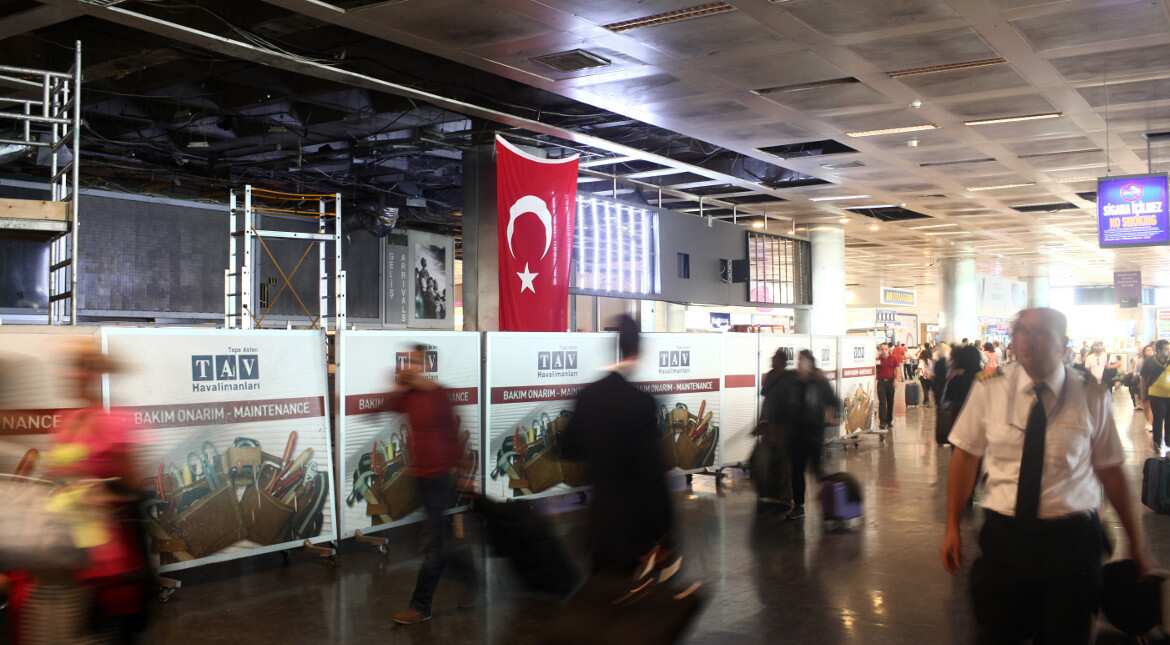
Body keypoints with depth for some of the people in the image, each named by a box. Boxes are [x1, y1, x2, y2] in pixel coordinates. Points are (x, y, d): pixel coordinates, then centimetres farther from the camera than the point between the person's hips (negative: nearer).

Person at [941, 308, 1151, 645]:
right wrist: (953, 527, 3)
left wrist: (1136, 542, 7)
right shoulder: (988, 390, -4)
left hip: (1071, 539, 0)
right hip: (1003, 535, 1)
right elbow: (965, 457, 2)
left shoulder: (1092, 397, -5)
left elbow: (1110, 470, 1)